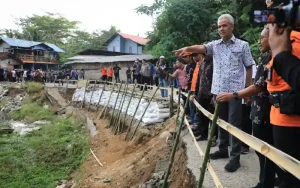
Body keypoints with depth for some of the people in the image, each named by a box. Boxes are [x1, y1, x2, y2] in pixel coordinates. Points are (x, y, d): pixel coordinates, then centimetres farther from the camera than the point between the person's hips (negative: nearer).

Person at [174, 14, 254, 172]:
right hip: (218, 90, 4)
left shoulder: (243, 45, 1)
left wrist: (248, 90, 1)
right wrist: (187, 48, -34)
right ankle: (223, 149, 29)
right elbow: (201, 48, -13)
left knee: (234, 123, -2)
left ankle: (235, 157, 7)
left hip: (235, 90, -4)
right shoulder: (215, 45, 7)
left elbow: (249, 68, 4)